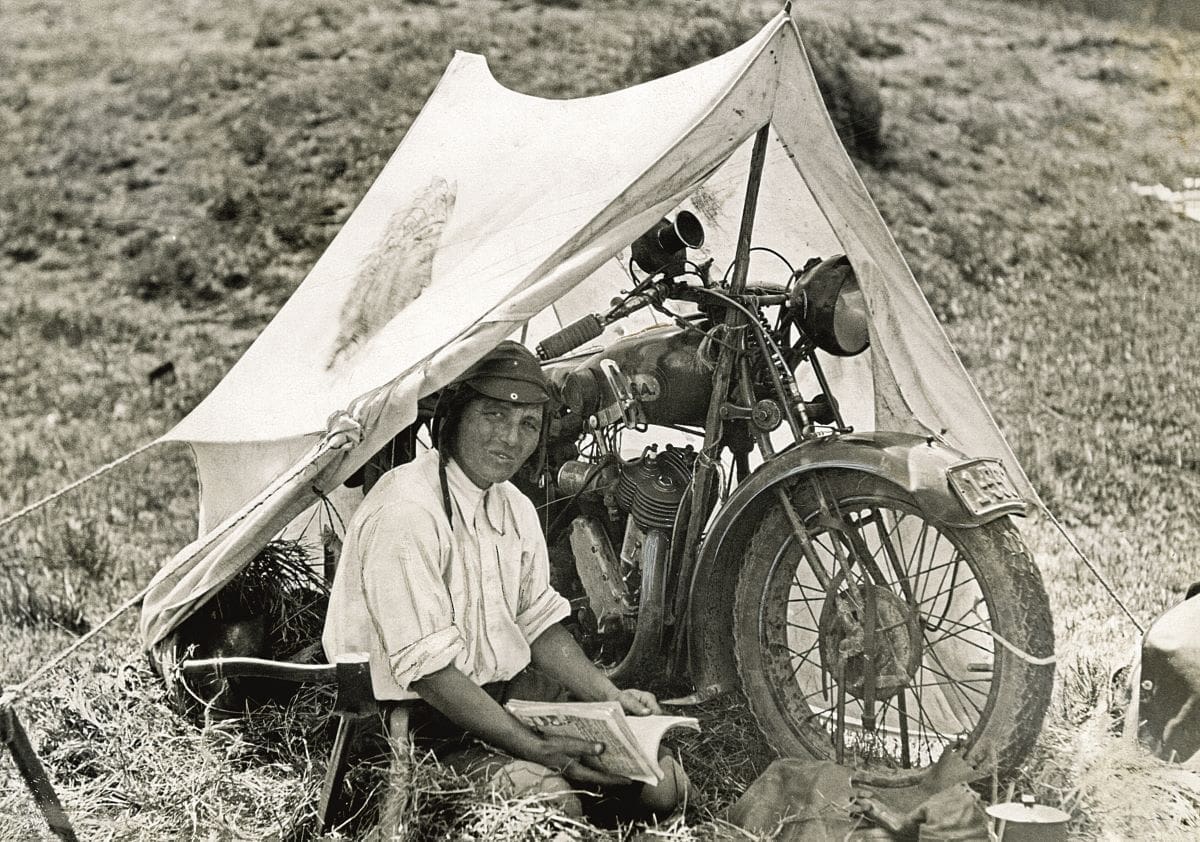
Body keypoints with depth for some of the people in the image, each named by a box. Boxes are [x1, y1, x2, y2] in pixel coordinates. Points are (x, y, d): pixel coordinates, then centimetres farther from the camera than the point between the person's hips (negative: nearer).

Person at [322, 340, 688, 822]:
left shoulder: (514, 507, 8)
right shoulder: (404, 514, -23)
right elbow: (427, 669, -25)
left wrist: (609, 697, -2)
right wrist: (537, 749, -26)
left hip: (510, 693, 8)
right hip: (423, 722, -8)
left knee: (663, 782, -4)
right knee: (551, 798, -30)